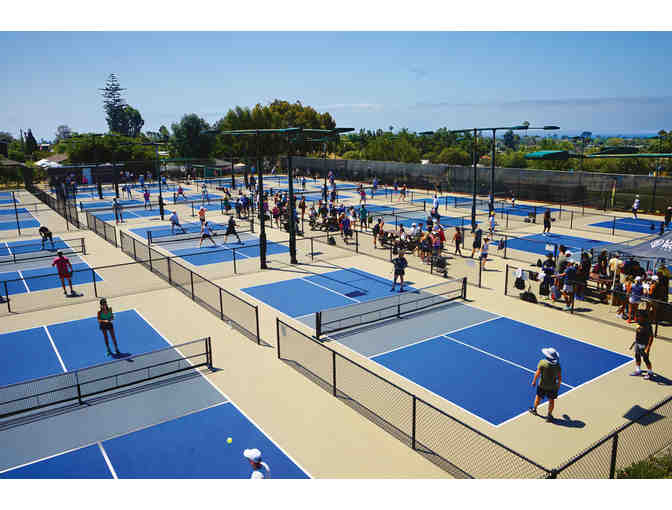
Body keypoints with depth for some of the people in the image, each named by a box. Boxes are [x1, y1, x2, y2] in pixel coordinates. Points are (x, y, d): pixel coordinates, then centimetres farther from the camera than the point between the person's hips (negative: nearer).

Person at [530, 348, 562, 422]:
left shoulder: (542, 363, -21)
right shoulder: (558, 365, -12)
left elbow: (537, 374, -16)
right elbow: (560, 377, -5)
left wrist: (534, 381, -1)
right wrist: (558, 385, 12)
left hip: (542, 386, -1)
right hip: (553, 386, 1)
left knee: (538, 397, 20)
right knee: (551, 400, 16)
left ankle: (534, 409, 40)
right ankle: (550, 415, 24)